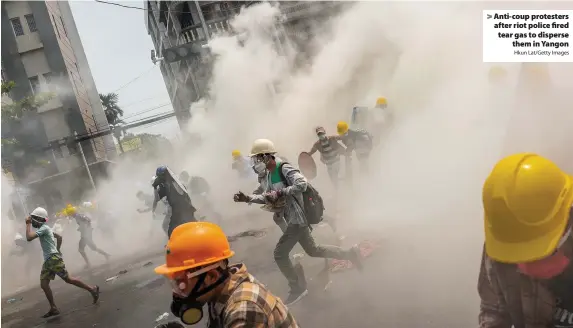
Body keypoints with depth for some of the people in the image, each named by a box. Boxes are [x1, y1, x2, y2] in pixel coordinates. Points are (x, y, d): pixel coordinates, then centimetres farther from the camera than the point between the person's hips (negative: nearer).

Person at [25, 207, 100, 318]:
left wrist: (28, 224, -12)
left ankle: (92, 289, 5)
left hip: (54, 259, -10)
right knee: (44, 284, 5)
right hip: (48, 260, 10)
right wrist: (57, 250, 25)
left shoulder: (44, 228, -13)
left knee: (68, 279, -4)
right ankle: (53, 308, 7)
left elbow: (29, 238, -24)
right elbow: (59, 237, 27)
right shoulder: (44, 229, 17)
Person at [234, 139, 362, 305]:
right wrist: (247, 198, -1)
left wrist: (280, 193, -29)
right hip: (294, 218, 10)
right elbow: (266, 197, 13)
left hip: (297, 217, -10)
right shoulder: (269, 175, 8)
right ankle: (348, 253, 32)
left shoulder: (284, 168, -21)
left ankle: (298, 288, 10)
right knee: (313, 250, 21)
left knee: (280, 254, -5)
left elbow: (302, 184, -34)